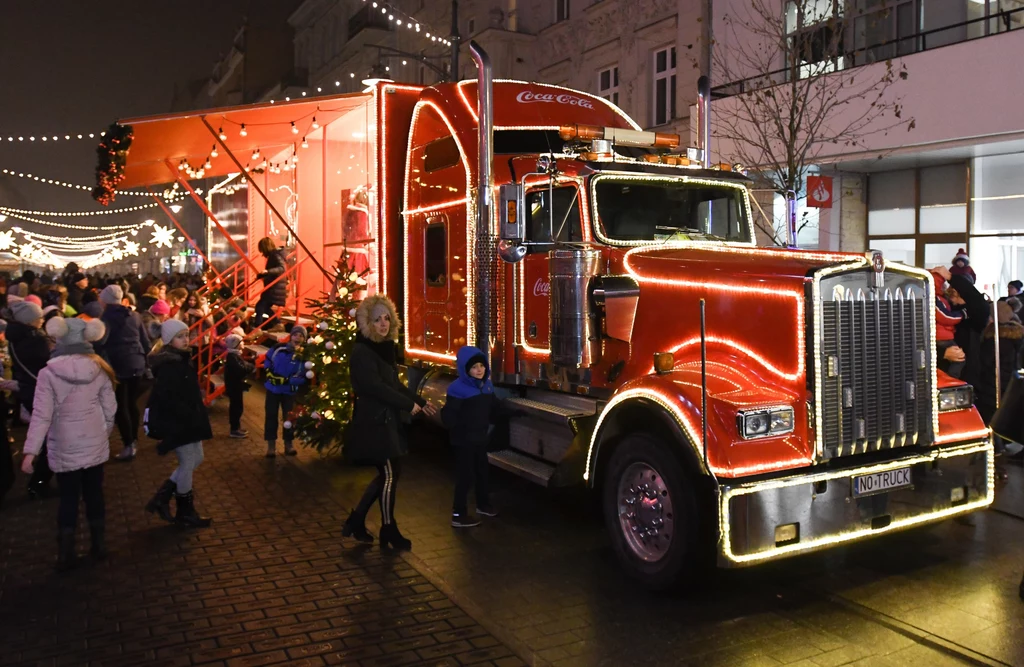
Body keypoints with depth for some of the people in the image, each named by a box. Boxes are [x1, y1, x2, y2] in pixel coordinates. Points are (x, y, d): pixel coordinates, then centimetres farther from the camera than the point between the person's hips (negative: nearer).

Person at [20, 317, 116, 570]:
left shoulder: (49, 373, -14)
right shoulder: (99, 369, -5)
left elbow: (41, 415, -16)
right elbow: (110, 408, 0)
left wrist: (30, 450, -12)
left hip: (64, 448, -2)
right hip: (95, 444, 2)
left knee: (68, 499, 10)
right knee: (94, 495, 15)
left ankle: (65, 555, 19)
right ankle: (99, 546, 26)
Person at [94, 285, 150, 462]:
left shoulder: (107, 317, -6)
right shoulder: (134, 315, 11)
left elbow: (100, 343, -20)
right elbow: (146, 341, 13)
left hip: (118, 366, -6)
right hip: (137, 364, 6)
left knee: (121, 406, 0)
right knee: (133, 403, 15)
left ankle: (128, 446, -2)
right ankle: (133, 441, 22)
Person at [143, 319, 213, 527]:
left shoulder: (182, 359, 11)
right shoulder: (167, 364, -21)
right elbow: (168, 399, -28)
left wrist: (196, 416, 11)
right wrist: (190, 416, -24)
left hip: (187, 420, 10)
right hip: (175, 422, -10)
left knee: (196, 459, 17)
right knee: (188, 463, 2)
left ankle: (162, 497, 25)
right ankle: (185, 512, 19)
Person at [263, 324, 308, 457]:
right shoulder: (279, 349, -9)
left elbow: (303, 378, -16)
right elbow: (267, 360, 10)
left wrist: (285, 380, -25)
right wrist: (270, 373, -5)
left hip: (290, 391, -1)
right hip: (273, 389, 1)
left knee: (289, 417, 10)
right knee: (271, 416, 5)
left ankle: (288, 444, 24)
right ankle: (271, 446, 14)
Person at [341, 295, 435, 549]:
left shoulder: (386, 347, 10)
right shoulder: (361, 352, -17)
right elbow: (376, 387, -25)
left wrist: (420, 402, 15)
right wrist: (409, 405, -17)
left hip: (386, 420, 9)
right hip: (373, 422, -9)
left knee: (388, 472, 13)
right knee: (390, 473, -1)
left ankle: (355, 521, 24)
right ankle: (388, 531, 15)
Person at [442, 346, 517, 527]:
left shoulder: (486, 385, 5)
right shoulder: (458, 389, -21)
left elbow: (496, 406, 17)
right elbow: (449, 416, -24)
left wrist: (514, 412, 13)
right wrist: (458, 430, -35)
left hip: (480, 438, 8)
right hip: (464, 440, -8)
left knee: (482, 471, 21)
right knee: (465, 476, -3)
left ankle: (483, 504, 41)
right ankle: (458, 515, 7)